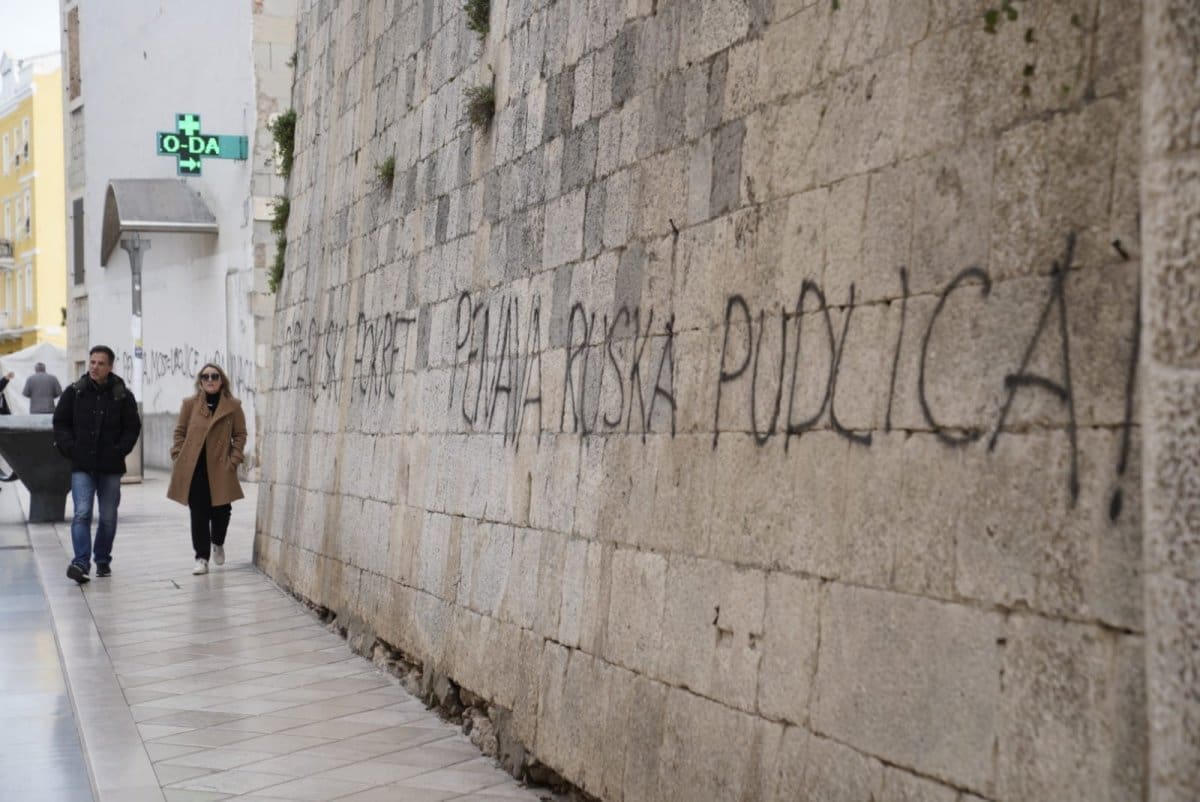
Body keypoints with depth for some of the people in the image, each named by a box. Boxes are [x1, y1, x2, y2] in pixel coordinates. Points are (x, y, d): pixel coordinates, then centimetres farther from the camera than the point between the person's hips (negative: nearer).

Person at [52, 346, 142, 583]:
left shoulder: (123, 396, 0)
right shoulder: (74, 392, 1)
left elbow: (133, 427, 3)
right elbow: (60, 423, 7)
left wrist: (120, 450, -9)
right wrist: (69, 448, -6)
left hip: (111, 466, 1)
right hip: (82, 466, -1)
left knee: (108, 517, 9)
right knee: (82, 513, -13)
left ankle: (103, 560, 23)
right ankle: (81, 562, -17)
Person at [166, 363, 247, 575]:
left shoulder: (233, 406, 3)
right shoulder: (190, 404, 5)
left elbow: (240, 435, 6)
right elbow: (180, 432, 9)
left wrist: (234, 460, -3)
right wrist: (178, 459, 1)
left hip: (220, 469, 0)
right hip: (193, 468, 0)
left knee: (221, 510, 3)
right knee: (199, 514, 1)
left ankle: (217, 543, 33)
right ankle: (202, 558, 9)